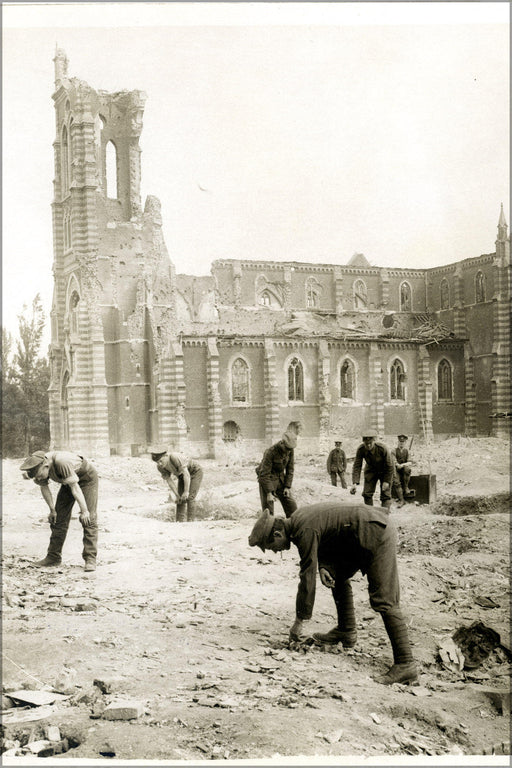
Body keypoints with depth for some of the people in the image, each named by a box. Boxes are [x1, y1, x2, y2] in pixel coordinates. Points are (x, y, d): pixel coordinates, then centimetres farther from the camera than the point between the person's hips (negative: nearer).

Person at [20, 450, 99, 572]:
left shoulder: (62, 462, -41)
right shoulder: (39, 466, -18)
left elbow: (75, 487, -34)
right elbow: (44, 487, -1)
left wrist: (84, 511, -28)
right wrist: (52, 510, 4)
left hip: (87, 478, -7)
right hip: (68, 481, 7)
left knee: (88, 519, -15)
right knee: (59, 518, 3)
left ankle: (90, 559, -14)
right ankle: (53, 557, 11)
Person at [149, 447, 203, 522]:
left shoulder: (175, 457, -38)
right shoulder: (160, 467, -15)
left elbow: (186, 474, -35)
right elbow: (169, 481, -9)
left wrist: (186, 491, -31)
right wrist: (177, 495, -12)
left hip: (195, 471, -7)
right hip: (182, 475, 7)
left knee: (189, 498, -17)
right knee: (180, 499, -3)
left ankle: (190, 521, -14)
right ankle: (180, 521, -2)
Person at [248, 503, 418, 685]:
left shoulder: (305, 531, -20)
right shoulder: (296, 521, 9)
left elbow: (307, 578, -17)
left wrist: (299, 621, -9)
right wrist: (323, 566, 1)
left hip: (378, 536, -10)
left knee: (384, 600, -12)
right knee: (337, 575, 18)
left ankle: (406, 665, -13)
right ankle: (346, 631, 25)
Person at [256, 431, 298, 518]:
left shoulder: (290, 451, -8)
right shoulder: (270, 452, -26)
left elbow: (290, 469, 4)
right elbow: (264, 474, -23)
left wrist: (287, 487, -4)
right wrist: (269, 493, -24)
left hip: (280, 479, 6)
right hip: (267, 480, -6)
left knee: (292, 505, 3)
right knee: (268, 510, -9)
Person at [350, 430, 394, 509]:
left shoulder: (383, 449, -34)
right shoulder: (361, 449, -26)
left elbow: (390, 466, -22)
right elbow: (357, 466, -21)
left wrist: (386, 481, -23)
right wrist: (354, 483, -30)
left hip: (385, 471, -3)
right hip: (371, 470, 3)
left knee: (385, 495, -10)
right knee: (367, 493, -2)